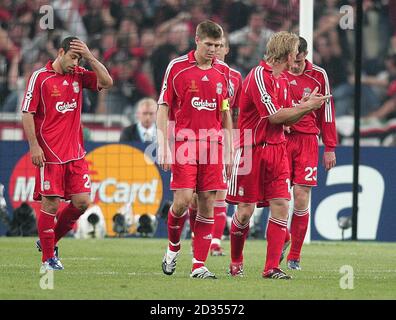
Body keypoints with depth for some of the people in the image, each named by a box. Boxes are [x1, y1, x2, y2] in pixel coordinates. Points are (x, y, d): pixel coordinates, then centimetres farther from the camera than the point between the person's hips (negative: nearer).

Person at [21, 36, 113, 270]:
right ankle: (48, 258, 7)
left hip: (75, 152, 5)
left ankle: (50, 241, 21)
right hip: (49, 154, -5)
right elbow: (27, 113, -6)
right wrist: (34, 145, -12)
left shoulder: (79, 76, 10)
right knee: (50, 204, -4)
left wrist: (89, 57, -6)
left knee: (82, 202, 1)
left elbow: (107, 82, 1)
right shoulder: (40, 77, -5)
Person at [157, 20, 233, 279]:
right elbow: (163, 108, -1)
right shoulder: (177, 67, -2)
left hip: (212, 146, 3)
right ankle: (173, 247, 15)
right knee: (183, 200, -13)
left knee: (208, 204, -1)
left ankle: (199, 265, 3)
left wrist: (229, 151, 13)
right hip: (184, 144, -3)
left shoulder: (223, 71, 9)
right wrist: (164, 147, -9)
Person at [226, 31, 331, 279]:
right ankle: (236, 262, 19)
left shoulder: (282, 80, 14)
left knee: (281, 206, -5)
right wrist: (307, 106, -12)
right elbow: (273, 115, -18)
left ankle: (272, 267, -3)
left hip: (277, 150, 7)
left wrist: (308, 105, 1)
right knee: (246, 210, -2)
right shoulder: (258, 75, -13)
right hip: (252, 150, -7)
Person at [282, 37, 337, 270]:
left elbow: (326, 111, 11)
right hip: (279, 139, 0)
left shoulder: (318, 76, 5)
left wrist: (330, 148, 10)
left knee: (302, 196, -6)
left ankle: (295, 255, 4)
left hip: (307, 140, 0)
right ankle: (282, 240, 17)